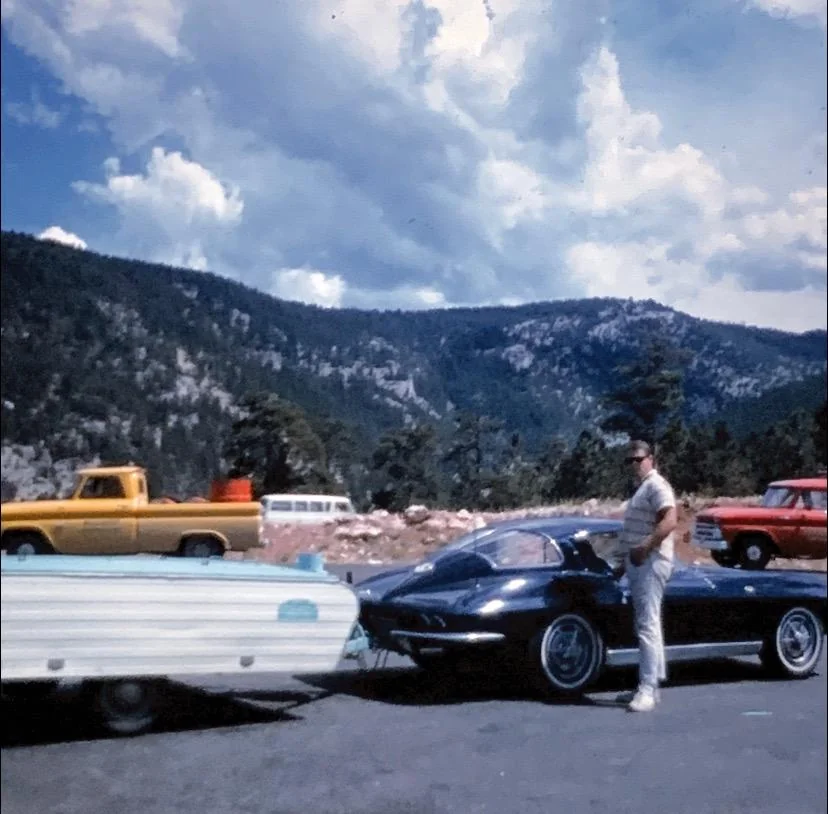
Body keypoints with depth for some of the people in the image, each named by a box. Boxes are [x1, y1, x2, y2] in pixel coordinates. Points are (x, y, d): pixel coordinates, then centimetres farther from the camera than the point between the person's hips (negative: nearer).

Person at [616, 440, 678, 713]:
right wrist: (626, 562, 24)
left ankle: (648, 691, -12)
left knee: (648, 625, -12)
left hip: (649, 563, -11)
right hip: (638, 564, 11)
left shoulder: (656, 485, -10)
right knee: (647, 626, 13)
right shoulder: (642, 488, 21)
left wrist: (644, 548, -27)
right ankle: (649, 686, 20)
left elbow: (670, 520, -25)